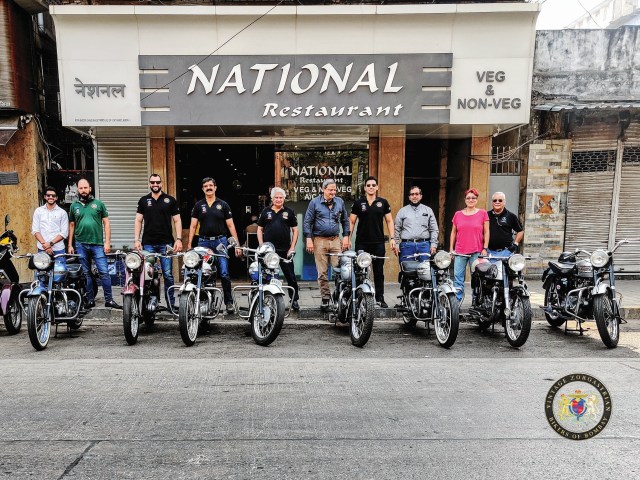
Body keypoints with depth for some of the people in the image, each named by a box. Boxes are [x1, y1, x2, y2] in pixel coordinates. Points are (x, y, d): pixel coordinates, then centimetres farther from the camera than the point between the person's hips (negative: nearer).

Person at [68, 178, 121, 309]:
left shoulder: (98, 204, 5)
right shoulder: (74, 206, 11)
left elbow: (106, 223, 3)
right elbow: (71, 226, 13)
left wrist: (107, 242, -4)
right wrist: (70, 245, 9)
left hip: (97, 244, -2)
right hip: (81, 245, 2)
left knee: (104, 272, -6)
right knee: (86, 274, 8)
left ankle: (109, 299, -1)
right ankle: (90, 299, 17)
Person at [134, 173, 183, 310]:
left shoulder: (170, 200, 8)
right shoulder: (143, 200, 12)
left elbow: (177, 220, 6)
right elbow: (138, 221, 11)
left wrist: (178, 239, -5)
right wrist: (136, 239, 1)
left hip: (166, 243, -1)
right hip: (148, 244, 2)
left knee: (168, 275, -2)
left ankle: (171, 305, 5)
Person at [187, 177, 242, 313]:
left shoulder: (223, 205, 8)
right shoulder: (198, 205, 12)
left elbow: (230, 226, 5)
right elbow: (193, 226, 9)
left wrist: (237, 245, -2)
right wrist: (189, 244, -2)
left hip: (220, 241, -2)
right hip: (203, 242, 2)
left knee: (224, 274, -7)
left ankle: (229, 302, 0)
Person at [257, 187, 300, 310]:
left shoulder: (289, 212, 7)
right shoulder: (265, 212, 9)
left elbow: (295, 230, 7)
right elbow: (259, 229, 11)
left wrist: (292, 247, -2)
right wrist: (261, 246, 0)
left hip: (285, 251, -1)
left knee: (291, 277, 1)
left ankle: (294, 300, 11)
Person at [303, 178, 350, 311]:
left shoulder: (340, 202, 11)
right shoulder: (314, 202, 2)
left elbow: (345, 220, 18)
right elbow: (307, 221, 1)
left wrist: (346, 236, 9)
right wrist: (309, 239, -7)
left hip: (336, 240, 2)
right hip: (319, 241, -2)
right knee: (322, 272, 1)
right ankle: (325, 297, 10)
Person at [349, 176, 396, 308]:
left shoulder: (383, 202, 7)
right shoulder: (358, 203, 5)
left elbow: (389, 221, 9)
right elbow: (351, 222, 7)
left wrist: (392, 238, 0)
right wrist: (348, 238, -2)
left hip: (378, 243, 1)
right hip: (361, 243, -1)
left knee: (379, 272, 7)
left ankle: (380, 299, 15)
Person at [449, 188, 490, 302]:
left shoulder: (483, 213, 5)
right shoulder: (458, 214, 11)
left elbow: (486, 232, 5)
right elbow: (453, 232, 15)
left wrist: (485, 248, -2)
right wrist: (451, 249, 11)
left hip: (477, 252, -2)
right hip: (460, 252, 2)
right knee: (457, 276, -3)